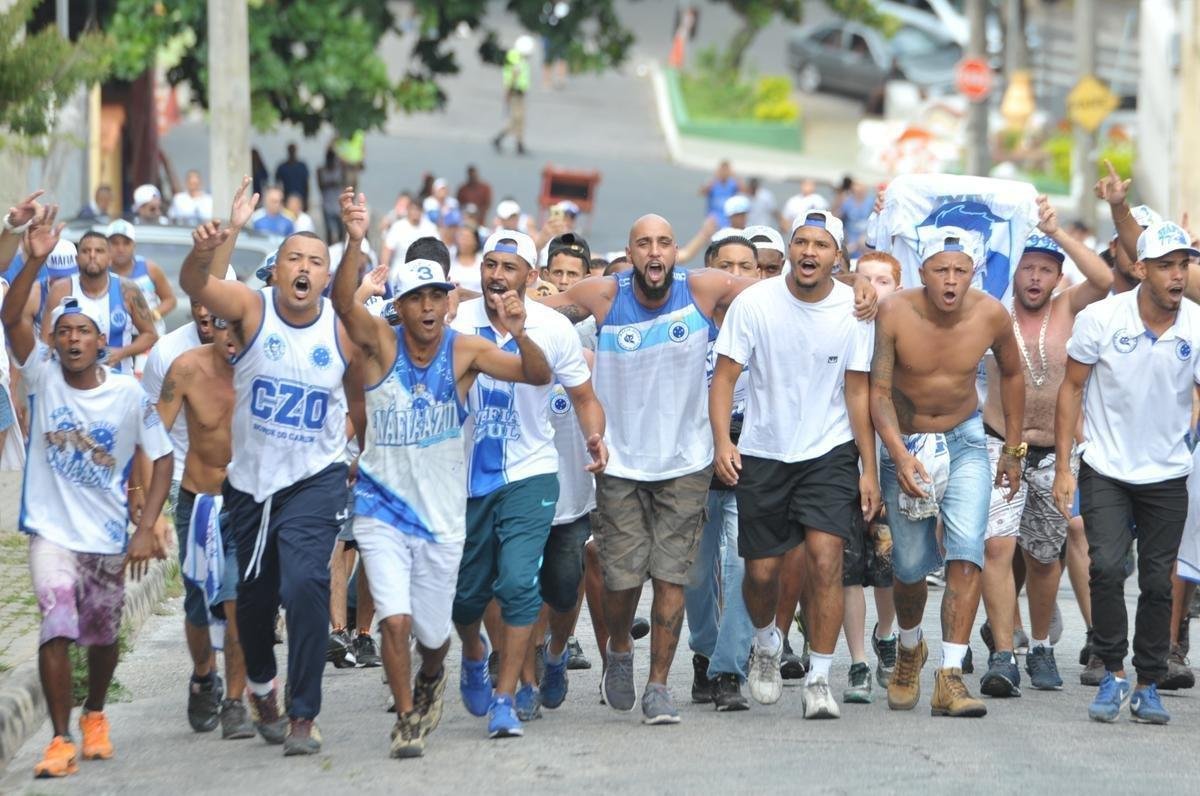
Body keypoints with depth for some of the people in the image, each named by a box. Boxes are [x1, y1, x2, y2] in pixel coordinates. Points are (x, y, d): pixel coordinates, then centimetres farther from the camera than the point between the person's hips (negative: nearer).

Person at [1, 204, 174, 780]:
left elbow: (162, 458, -2)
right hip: (52, 531, -1)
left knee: (103, 637, 14)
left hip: (108, 536, 1)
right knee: (57, 628, -17)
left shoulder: (129, 395, -7)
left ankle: (95, 717, 41)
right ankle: (61, 740, -8)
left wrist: (146, 528, -11)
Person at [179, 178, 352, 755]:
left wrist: (356, 443, -7)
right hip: (249, 479, 2)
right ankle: (261, 684, 46)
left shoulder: (343, 331, -7)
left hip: (315, 479, -1)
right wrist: (214, 245, -48)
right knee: (253, 594, 16)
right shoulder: (251, 309, -11)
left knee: (305, 583, -21)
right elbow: (194, 284, -30)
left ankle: (304, 715, -13)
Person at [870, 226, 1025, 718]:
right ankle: (910, 649, 37)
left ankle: (950, 678, -22)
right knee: (911, 565, 3)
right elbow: (878, 391, -21)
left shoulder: (991, 316, -13)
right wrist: (899, 455, -36)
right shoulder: (894, 314, -20)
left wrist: (1013, 448, 11)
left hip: (965, 440, 1)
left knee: (967, 548, -19)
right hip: (903, 442, -1)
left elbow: (1011, 374, 7)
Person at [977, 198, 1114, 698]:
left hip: (1055, 454, 2)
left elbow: (1104, 280, -18)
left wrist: (1057, 232, -22)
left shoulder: (1067, 310, 0)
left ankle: (1041, 647, 32)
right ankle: (1002, 656, -18)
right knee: (997, 545, -17)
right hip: (1001, 447, -2)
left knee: (1043, 557, 13)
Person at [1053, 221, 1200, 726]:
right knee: (1107, 568, -16)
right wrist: (1063, 466, -5)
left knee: (1157, 582, 5)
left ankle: (1148, 686, 18)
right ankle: (1113, 674, -1)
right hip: (1106, 470, -1)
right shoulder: (1101, 319, -11)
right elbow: (1072, 388, -1)